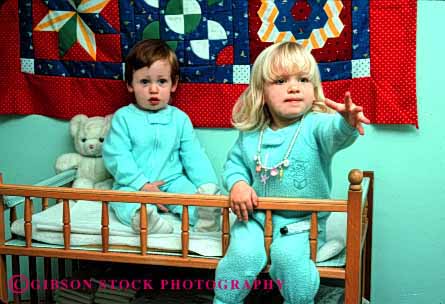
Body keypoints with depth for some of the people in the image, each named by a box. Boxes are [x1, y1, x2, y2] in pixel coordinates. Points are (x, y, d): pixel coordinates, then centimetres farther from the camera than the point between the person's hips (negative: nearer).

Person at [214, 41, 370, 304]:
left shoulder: (315, 125, -12)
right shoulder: (251, 134, 2)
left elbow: (335, 133, -35)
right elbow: (234, 162, 15)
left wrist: (347, 124, -59)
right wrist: (237, 183, -7)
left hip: (303, 222, -3)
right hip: (256, 216, 3)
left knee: (288, 255, -28)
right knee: (244, 252, -22)